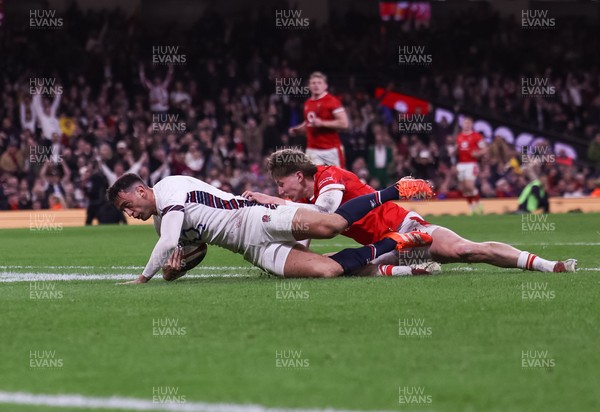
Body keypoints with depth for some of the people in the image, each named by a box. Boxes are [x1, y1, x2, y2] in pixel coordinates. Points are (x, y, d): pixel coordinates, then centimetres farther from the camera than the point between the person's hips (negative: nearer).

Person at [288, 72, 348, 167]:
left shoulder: (332, 102, -10)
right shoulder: (308, 103, 13)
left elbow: (344, 123, -17)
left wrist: (322, 123, -22)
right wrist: (297, 129, 12)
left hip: (331, 150, -6)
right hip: (312, 150, 6)